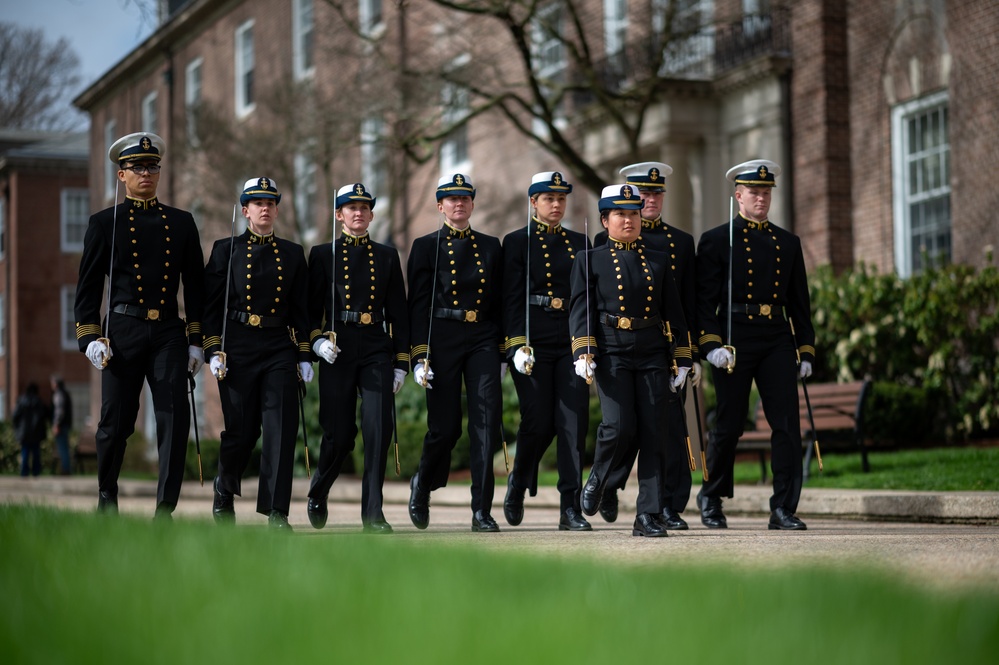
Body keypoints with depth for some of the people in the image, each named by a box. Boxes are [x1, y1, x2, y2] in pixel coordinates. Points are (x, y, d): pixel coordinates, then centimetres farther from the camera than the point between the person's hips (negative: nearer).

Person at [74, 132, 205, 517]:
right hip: (122, 332, -1)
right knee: (116, 421, 2)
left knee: (175, 419, -9)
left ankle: (165, 509, -7)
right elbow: (88, 286, 4)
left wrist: (196, 341, 6)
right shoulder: (105, 223, 5)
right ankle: (107, 496, 26)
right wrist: (90, 337, -6)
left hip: (169, 333, 2)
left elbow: (195, 284, 12)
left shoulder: (181, 223, 11)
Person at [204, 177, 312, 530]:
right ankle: (225, 488, 31)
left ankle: (276, 511, -7)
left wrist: (304, 356, 6)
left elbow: (301, 309, 12)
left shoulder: (293, 253, 11)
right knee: (240, 430, 2)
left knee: (282, 428, -9)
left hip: (280, 349, 2)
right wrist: (214, 351, -6)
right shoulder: (226, 250, 5)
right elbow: (211, 304, 2)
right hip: (237, 349, -2)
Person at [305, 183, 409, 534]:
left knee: (379, 429, -11)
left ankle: (372, 512, -6)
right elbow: (311, 306, 6)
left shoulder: (387, 256, 12)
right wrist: (317, 340, -12)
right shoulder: (323, 254, 7)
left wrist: (401, 362, 7)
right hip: (338, 351, -1)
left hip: (377, 351, 1)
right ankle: (318, 492, 28)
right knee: (339, 435, -1)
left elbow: (399, 312, 11)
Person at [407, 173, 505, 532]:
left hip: (483, 340, 2)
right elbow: (418, 304, -1)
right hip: (442, 339, -2)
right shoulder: (426, 246, 4)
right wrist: (419, 356, -7)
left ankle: (482, 512, -7)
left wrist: (502, 351, 11)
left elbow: (499, 302, 14)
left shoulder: (490, 246, 12)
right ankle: (422, 483, 31)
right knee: (445, 428, 1)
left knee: (486, 421, -10)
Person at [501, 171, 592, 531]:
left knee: (574, 422, -6)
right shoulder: (517, 242, 2)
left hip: (572, 342, 3)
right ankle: (518, 482, 25)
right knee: (538, 423, -5)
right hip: (534, 342, -3)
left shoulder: (579, 242, 14)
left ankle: (571, 508, -4)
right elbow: (511, 298, -4)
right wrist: (518, 345, -13)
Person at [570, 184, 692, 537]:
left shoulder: (658, 261, 15)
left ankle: (648, 517, -1)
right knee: (619, 425, -17)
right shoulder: (590, 262, 6)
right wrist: (583, 354, -15)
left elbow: (674, 313, 14)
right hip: (612, 354, -3)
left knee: (653, 434, -4)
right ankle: (596, 479, 13)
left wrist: (681, 361, 9)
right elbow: (581, 310, -2)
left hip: (653, 356, 3)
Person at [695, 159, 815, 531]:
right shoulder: (716, 241, 2)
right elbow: (704, 299, -4)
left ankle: (784, 509, -3)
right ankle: (711, 499, 24)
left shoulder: (788, 243, 14)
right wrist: (711, 345, -15)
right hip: (734, 340, -3)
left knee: (787, 423, -6)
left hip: (777, 340, 4)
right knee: (729, 425, 3)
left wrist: (806, 350, 11)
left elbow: (799, 301, 16)